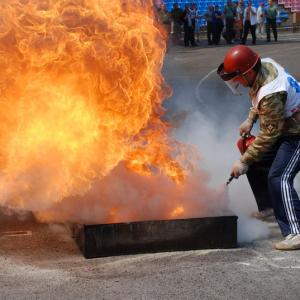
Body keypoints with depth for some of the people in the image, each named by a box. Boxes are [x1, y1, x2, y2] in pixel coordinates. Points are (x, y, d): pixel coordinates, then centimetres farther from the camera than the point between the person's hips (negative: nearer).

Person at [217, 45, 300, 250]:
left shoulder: (271, 94, -34)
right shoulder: (265, 64, -6)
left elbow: (269, 135, -28)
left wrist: (244, 162, -22)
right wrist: (251, 119, 8)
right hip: (283, 127, 10)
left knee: (279, 178, -24)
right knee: (256, 163, 16)